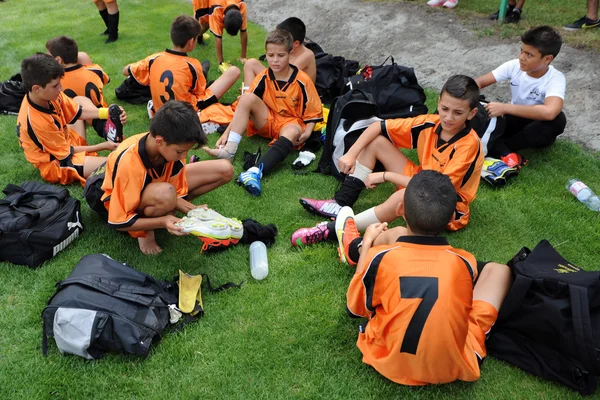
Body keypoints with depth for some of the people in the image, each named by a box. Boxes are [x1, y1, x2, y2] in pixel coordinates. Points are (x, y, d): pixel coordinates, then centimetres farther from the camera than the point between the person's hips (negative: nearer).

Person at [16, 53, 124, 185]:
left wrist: (108, 113, -14)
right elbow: (66, 153, -21)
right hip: (56, 165, -10)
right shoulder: (37, 122, -33)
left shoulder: (48, 95, -13)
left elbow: (79, 111, 3)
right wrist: (102, 146, -14)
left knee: (81, 100, 15)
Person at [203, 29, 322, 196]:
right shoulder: (263, 78, -5)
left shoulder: (302, 81, -11)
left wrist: (307, 133, -24)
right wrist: (227, 132, -15)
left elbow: (313, 112, -5)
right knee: (247, 96, -22)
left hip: (291, 122, -3)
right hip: (267, 120, 3)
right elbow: (244, 105, -6)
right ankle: (230, 148, -31)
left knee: (292, 132, -40)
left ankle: (256, 171, -63)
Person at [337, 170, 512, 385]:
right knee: (498, 270, 15)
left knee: (395, 235, 7)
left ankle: (355, 249, 39)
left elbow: (356, 308, 0)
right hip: (454, 366, 0)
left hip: (388, 361, 0)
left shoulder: (380, 258, -18)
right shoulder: (464, 262, -13)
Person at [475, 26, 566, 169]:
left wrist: (504, 108, -43)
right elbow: (479, 82, -10)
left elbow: (549, 112, -47)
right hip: (514, 120, 3)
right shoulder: (514, 65, -14)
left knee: (557, 119, -38)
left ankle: (496, 148, -26)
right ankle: (505, 153, -33)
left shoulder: (555, 78, -27)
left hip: (536, 129, -3)